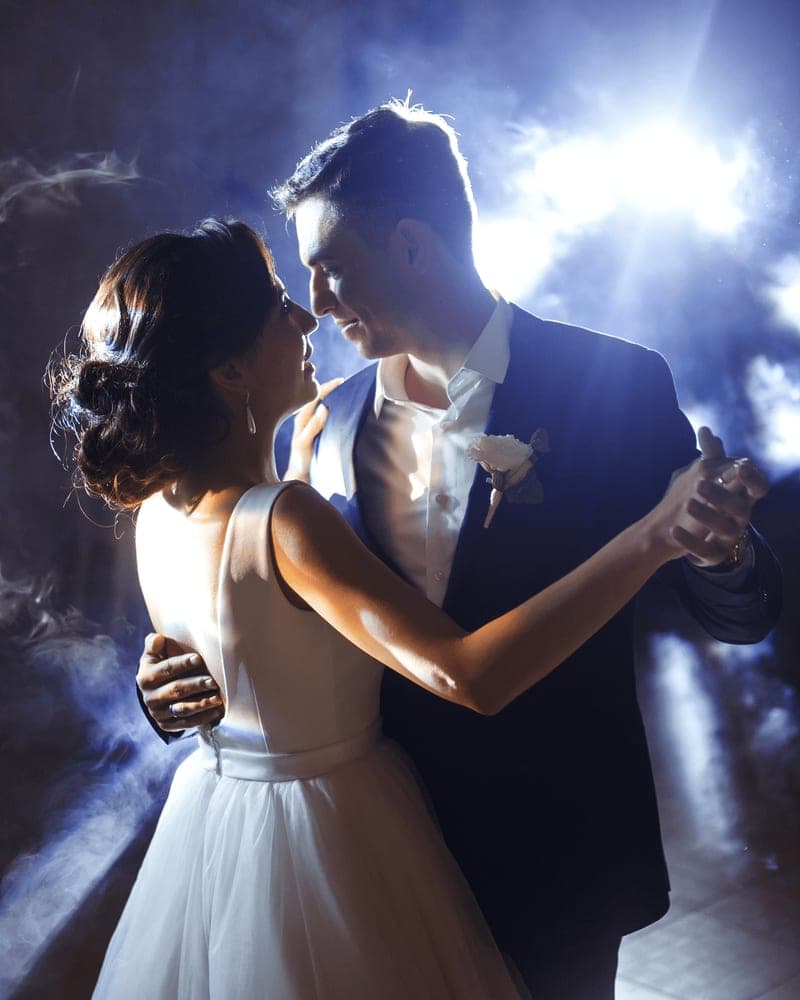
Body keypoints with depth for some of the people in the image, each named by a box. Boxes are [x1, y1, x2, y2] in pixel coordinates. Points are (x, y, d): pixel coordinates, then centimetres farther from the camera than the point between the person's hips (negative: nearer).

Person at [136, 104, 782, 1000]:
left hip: (551, 853, -3)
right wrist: (189, 683, -10)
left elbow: (741, 615, -9)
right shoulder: (337, 420, -1)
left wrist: (723, 557, -31)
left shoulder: (614, 387, -15)